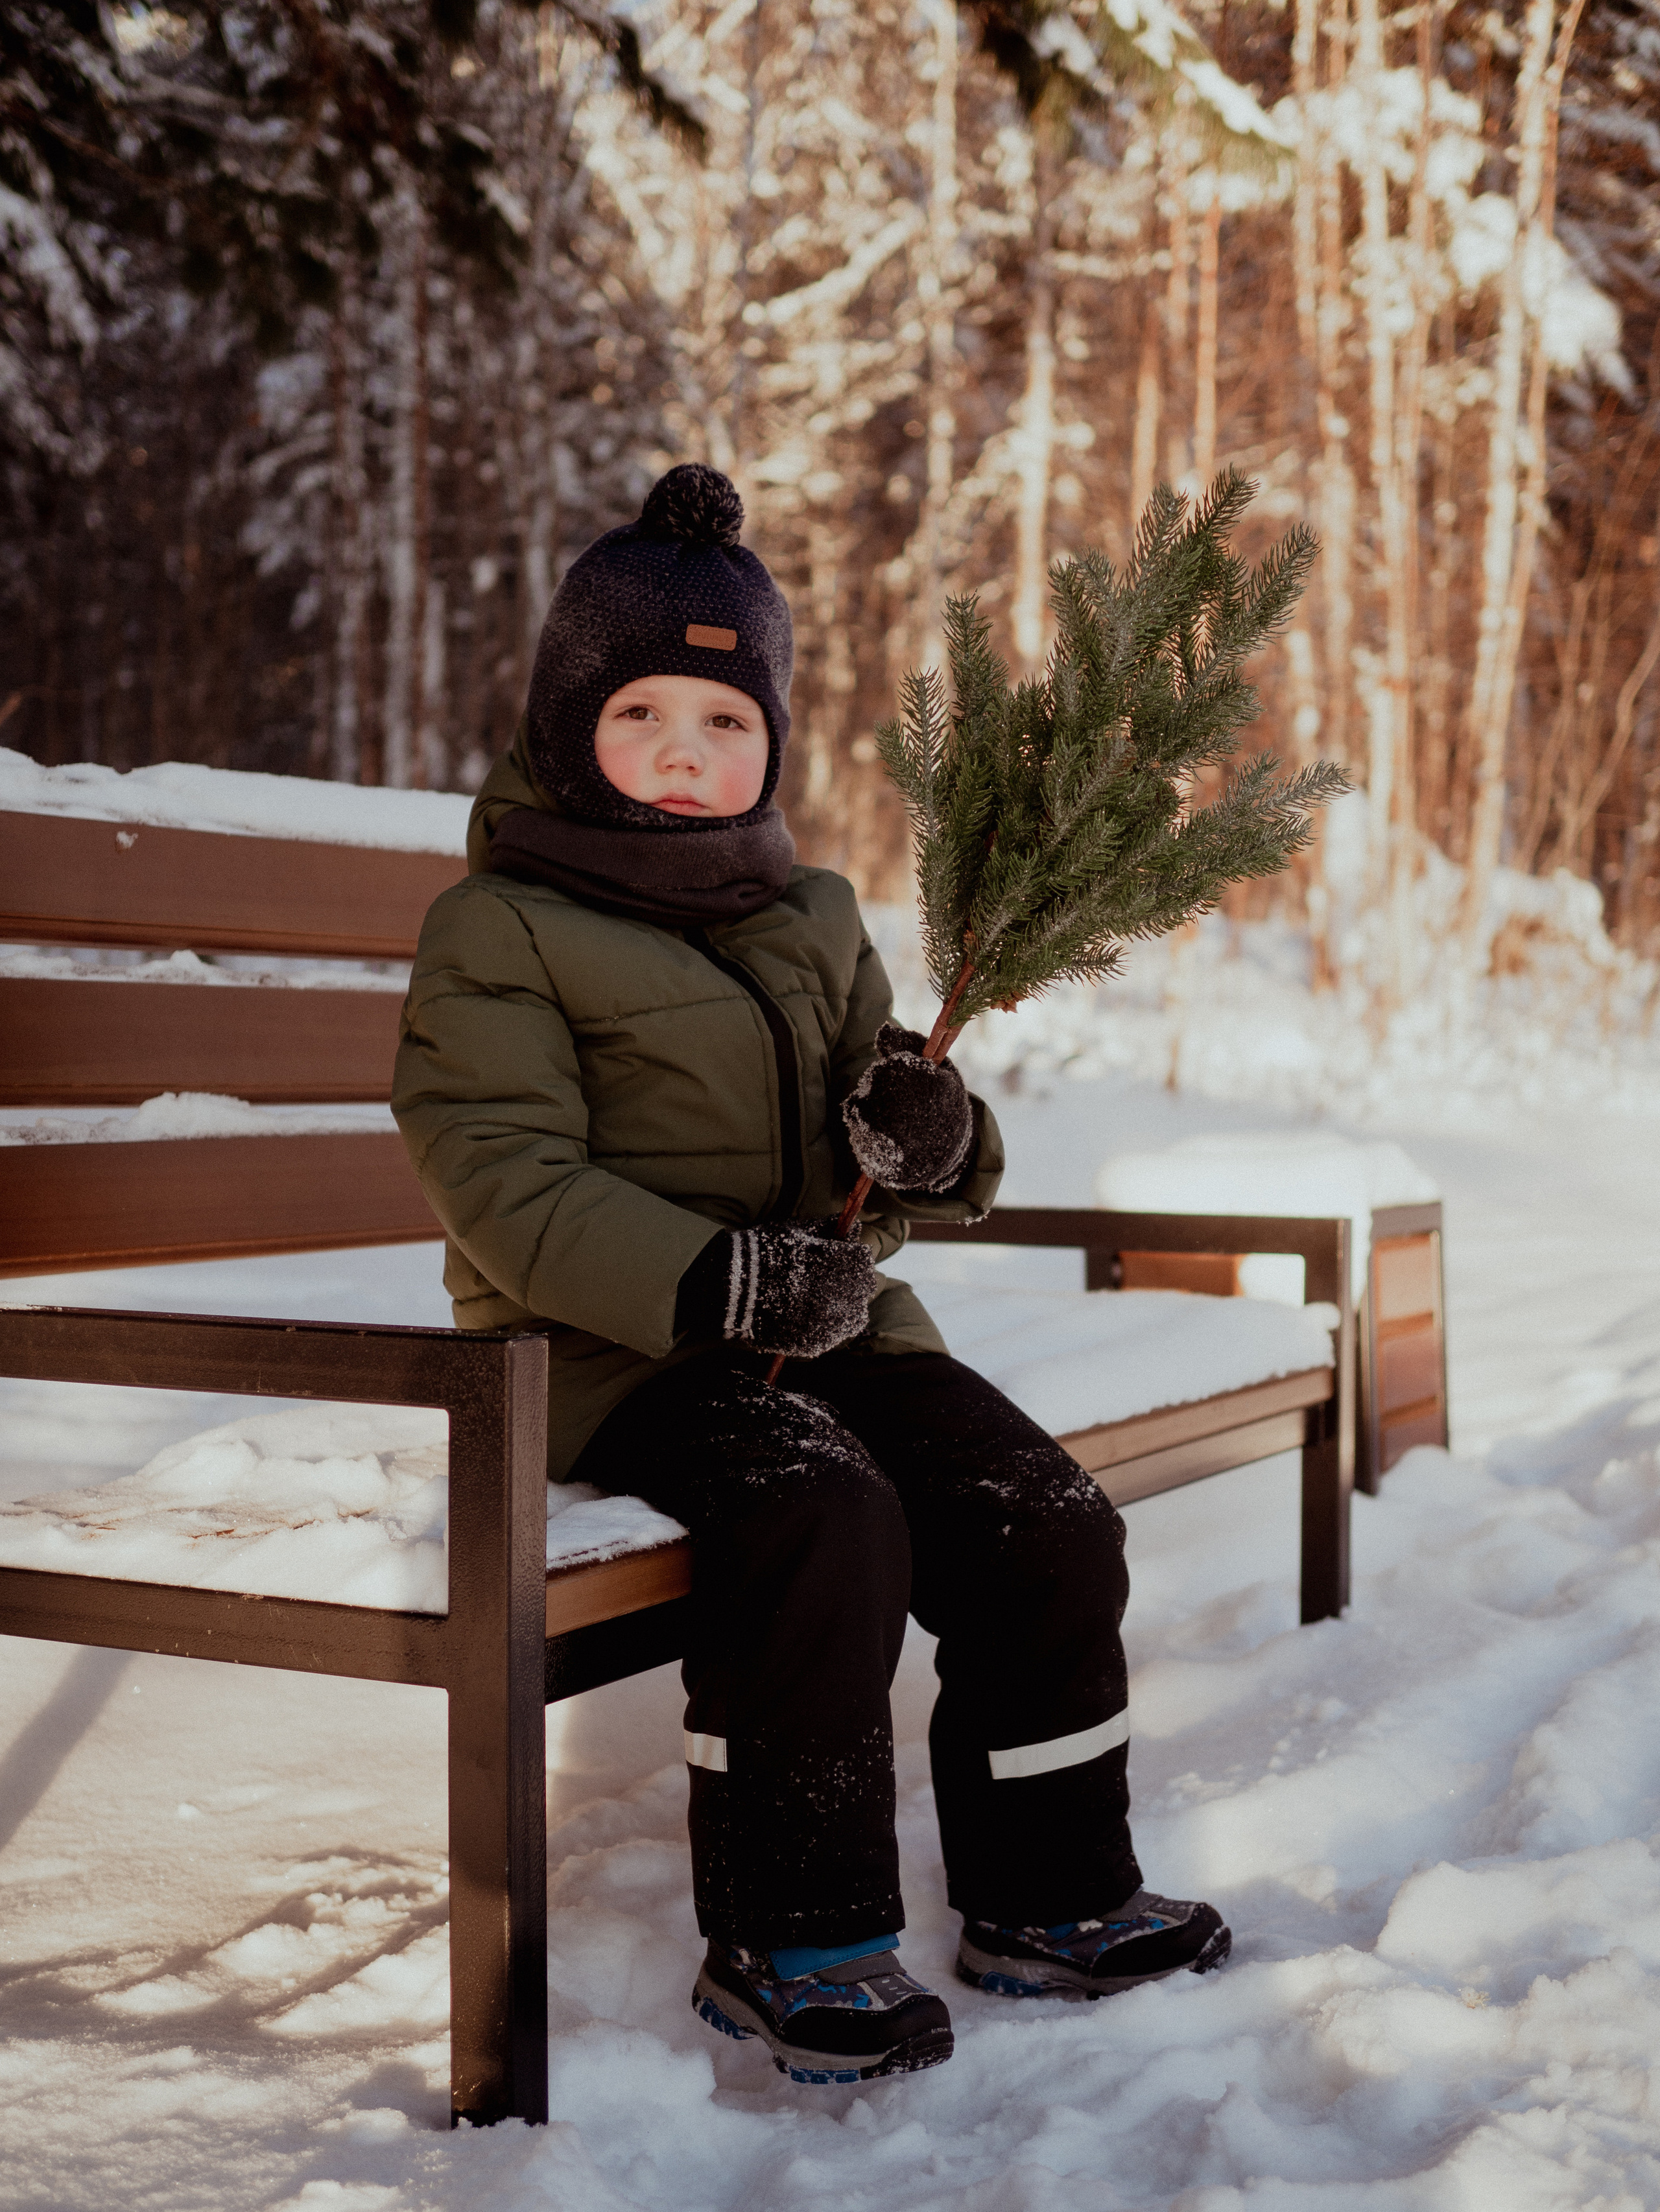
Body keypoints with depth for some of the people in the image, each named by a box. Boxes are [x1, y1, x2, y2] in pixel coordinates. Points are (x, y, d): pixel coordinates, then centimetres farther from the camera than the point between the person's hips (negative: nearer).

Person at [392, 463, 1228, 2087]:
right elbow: (504, 1176, -14)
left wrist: (927, 1140, -7)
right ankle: (786, 1940, -13)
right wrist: (707, 1278, -26)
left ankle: (1048, 1902, 10)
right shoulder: (500, 927, -3)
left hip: (831, 1324, 6)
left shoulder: (816, 920, 17)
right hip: (617, 1351, -6)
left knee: (1048, 1524, -9)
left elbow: (889, 1132, 20)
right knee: (830, 1530, -30)